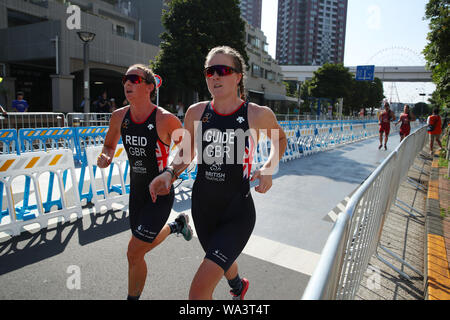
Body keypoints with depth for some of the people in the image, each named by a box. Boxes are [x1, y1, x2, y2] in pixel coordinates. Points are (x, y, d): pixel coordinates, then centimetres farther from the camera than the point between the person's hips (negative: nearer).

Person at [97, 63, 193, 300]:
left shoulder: (166, 119, -20)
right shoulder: (119, 117, -4)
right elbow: (109, 145, 13)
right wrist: (105, 156, -9)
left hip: (161, 194, -6)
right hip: (136, 192, 6)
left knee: (134, 253, -5)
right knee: (147, 241, 24)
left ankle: (133, 298, 21)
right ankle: (177, 224, 54)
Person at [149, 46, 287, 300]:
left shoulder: (259, 115, -12)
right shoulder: (196, 112, -4)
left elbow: (280, 139, 8)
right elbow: (186, 153, 10)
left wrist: (268, 168, -9)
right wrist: (169, 173, -9)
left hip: (238, 212, -4)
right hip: (203, 207, 5)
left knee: (199, 290, -16)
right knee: (222, 261, 31)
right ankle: (239, 286, 66)